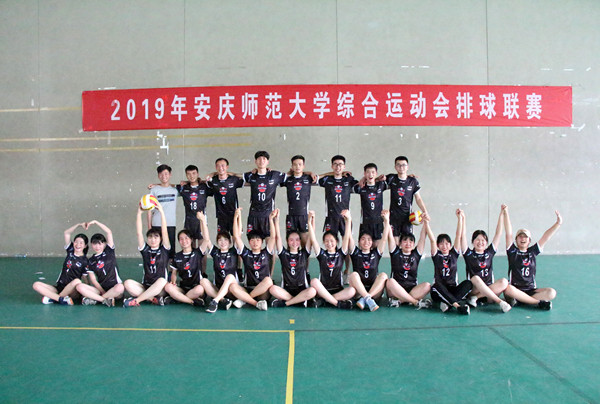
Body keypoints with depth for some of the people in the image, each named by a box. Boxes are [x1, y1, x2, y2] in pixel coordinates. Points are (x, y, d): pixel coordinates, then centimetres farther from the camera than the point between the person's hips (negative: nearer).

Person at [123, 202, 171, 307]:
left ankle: (135, 300, -26)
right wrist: (139, 213, -9)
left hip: (160, 289, -2)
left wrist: (161, 212, -15)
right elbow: (139, 233, -2)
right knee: (128, 283, -24)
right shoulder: (145, 250, 9)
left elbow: (164, 232, -8)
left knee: (162, 281, -36)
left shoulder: (164, 250, 4)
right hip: (145, 286, 2)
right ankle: (155, 299, -26)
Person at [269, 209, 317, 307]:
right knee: (272, 289, -31)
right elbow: (277, 237, -1)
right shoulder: (283, 254, 8)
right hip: (286, 291, 0)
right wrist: (276, 219, -8)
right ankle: (300, 300, -23)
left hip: (302, 290, 1)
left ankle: (285, 303, -20)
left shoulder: (304, 254, 9)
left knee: (312, 291, -33)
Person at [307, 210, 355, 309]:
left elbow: (346, 237, -4)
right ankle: (337, 303, -30)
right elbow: (313, 239, -5)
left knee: (352, 291, -30)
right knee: (314, 281, -33)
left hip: (338, 290, 0)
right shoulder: (321, 254, 8)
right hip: (323, 289, 0)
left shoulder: (341, 253, 8)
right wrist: (310, 222, -17)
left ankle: (325, 300, -22)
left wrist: (348, 220, -18)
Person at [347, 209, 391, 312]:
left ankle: (363, 299, -33)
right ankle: (368, 300, -39)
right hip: (358, 291, -1)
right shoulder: (355, 253, 11)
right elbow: (350, 238, -2)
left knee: (383, 275, -25)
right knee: (354, 275, -28)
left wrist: (387, 220, -4)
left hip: (375, 291, 2)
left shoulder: (376, 253, 15)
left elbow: (384, 238, 5)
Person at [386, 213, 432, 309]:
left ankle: (400, 300, -31)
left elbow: (423, 237, 4)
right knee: (390, 281, -34)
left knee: (427, 285, -26)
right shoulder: (396, 253, 8)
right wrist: (387, 220, -11)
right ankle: (416, 302, -31)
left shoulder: (416, 254, 13)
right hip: (395, 290, -2)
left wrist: (426, 222, -7)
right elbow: (390, 237, -2)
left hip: (413, 289, 2)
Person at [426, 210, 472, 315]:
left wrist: (460, 218, -5)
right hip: (439, 293, -2)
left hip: (453, 291, 2)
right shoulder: (436, 256, 6)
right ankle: (457, 304, -45)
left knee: (468, 283, -24)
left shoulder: (454, 254, 11)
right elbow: (432, 240, -7)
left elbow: (458, 236, 2)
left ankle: (448, 303, -37)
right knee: (436, 286, -35)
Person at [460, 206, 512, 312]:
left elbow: (498, 233, 9)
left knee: (504, 282, -25)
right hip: (473, 290, -3)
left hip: (490, 290, 3)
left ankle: (475, 298, -25)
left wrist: (502, 214, 5)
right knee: (475, 278, -34)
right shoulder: (469, 254, 4)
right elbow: (463, 236, -7)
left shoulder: (489, 252, 11)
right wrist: (463, 218, -13)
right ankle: (499, 302, -36)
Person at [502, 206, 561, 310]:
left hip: (531, 290, 3)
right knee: (507, 289, -38)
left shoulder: (532, 252, 13)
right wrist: (506, 213, -10)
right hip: (515, 289, -3)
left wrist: (558, 223, 2)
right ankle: (539, 302, -25)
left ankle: (518, 300, -22)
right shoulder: (513, 251, 4)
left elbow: (545, 237, 8)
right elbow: (508, 234, -5)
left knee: (551, 293, -22)